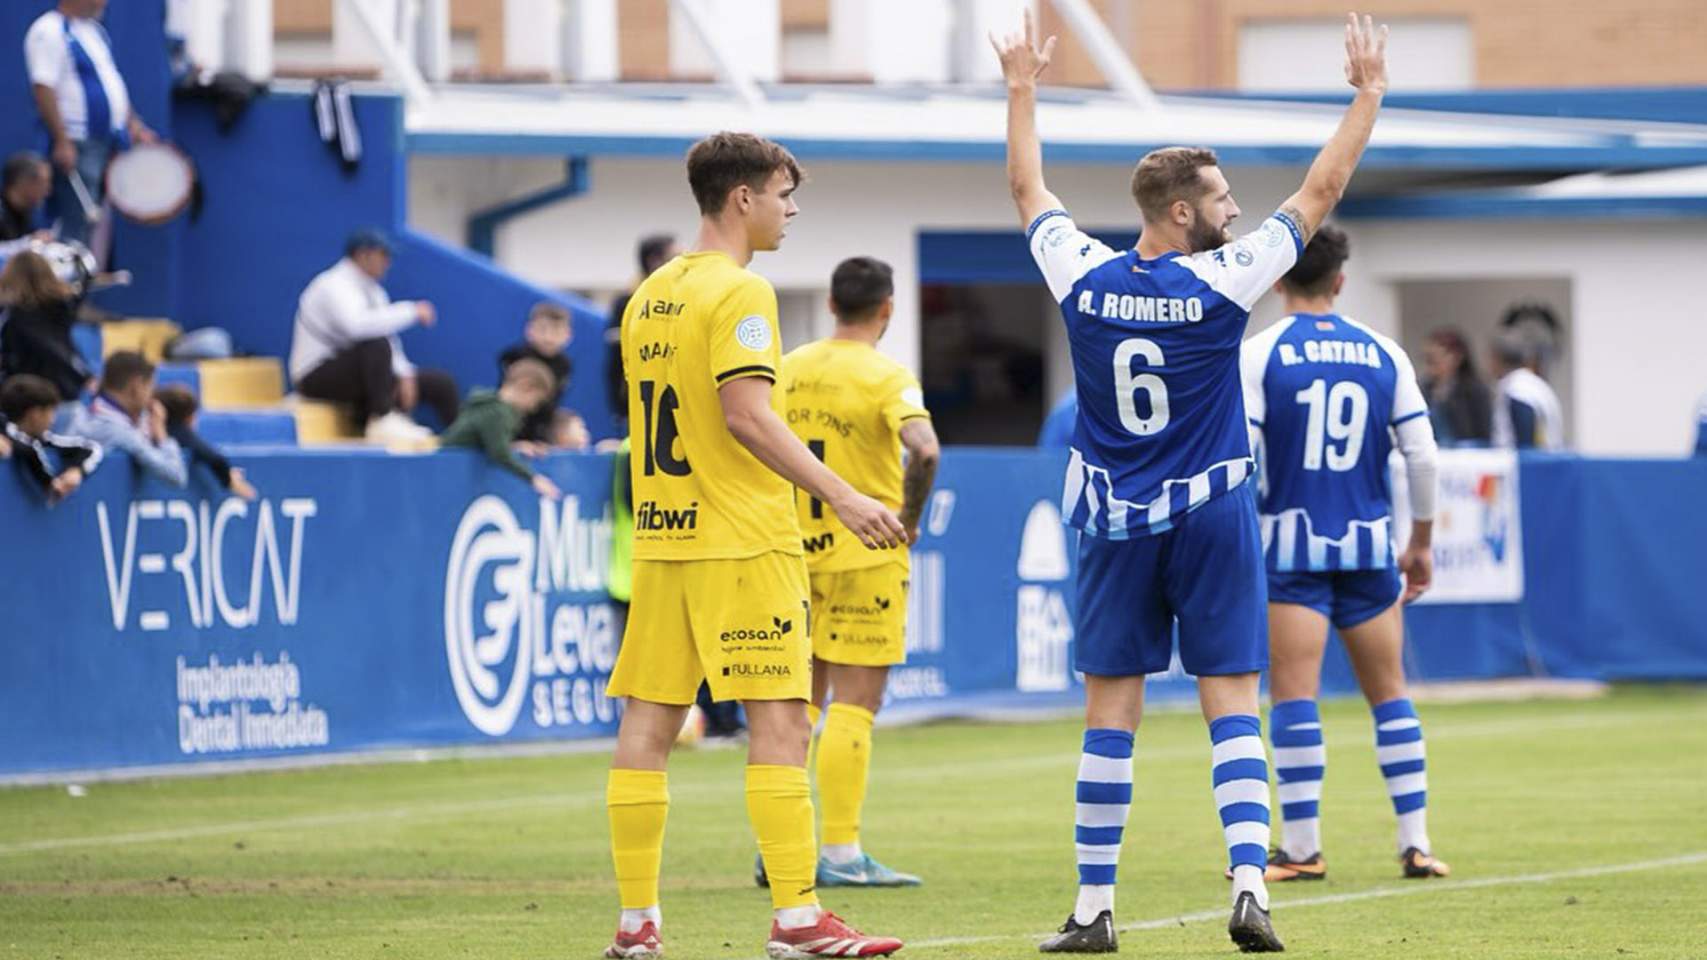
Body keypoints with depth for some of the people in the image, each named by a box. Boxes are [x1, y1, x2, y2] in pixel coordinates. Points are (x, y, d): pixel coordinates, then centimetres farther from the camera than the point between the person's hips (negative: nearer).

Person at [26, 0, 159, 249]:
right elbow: (43, 89, -20)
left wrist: (134, 125, 17)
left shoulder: (93, 30, 16)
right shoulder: (49, 32, -12)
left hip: (109, 144, 9)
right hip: (79, 146, -9)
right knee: (76, 229, -10)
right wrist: (62, 142, -26)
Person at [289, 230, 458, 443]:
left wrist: (404, 376, -11)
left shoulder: (372, 290, 9)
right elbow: (356, 326, -37)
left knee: (442, 383, 1)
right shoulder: (334, 286, -18)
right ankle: (383, 421, -33)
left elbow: (389, 337, 7)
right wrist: (411, 312, -29)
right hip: (319, 376, -9)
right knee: (376, 345, -37)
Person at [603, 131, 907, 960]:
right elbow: (747, 415, -19)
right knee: (779, 723, -7)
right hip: (741, 541, -8)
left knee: (647, 723, 6)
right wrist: (840, 496, -22)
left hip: (659, 539, 8)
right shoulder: (739, 292, -10)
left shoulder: (651, 294, 15)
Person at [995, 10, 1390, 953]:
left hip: (1113, 525, 2)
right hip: (1212, 521, -2)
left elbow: (1027, 188, 14)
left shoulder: (1082, 277, -5)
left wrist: (1021, 90, 27)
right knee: (1231, 706, -1)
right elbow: (1320, 192, -4)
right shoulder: (1221, 280, -12)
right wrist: (1368, 93, 6)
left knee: (1110, 712, 4)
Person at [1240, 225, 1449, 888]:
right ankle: (1416, 843, 8)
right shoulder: (1385, 355, 5)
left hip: (1291, 542, -3)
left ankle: (1301, 845, -6)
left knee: (1293, 695, -2)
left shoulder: (1259, 354, -4)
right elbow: (1422, 455, 4)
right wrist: (1421, 543, 14)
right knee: (1389, 694, 10)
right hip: (1369, 546, 3)